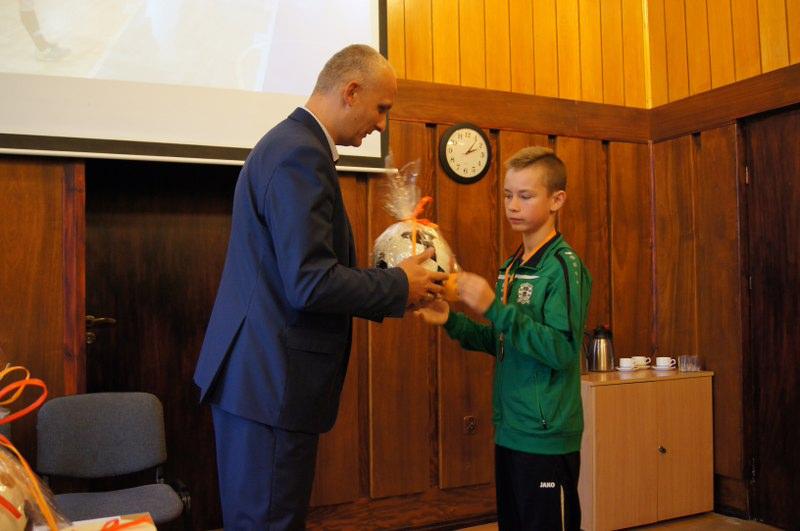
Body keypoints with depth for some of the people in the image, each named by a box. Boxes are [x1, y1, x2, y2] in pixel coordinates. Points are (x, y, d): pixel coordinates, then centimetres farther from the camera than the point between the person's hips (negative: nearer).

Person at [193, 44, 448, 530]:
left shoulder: (291, 143, 15)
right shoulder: (301, 154, -17)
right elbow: (310, 283, -24)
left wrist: (391, 288, 11)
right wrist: (399, 286, -9)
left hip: (262, 376, 10)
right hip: (271, 382, -10)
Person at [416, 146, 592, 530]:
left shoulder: (563, 266, -14)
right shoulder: (511, 267, 10)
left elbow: (562, 350, -23)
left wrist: (493, 308, -26)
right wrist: (452, 322, 2)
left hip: (546, 437, -8)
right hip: (509, 433, 8)